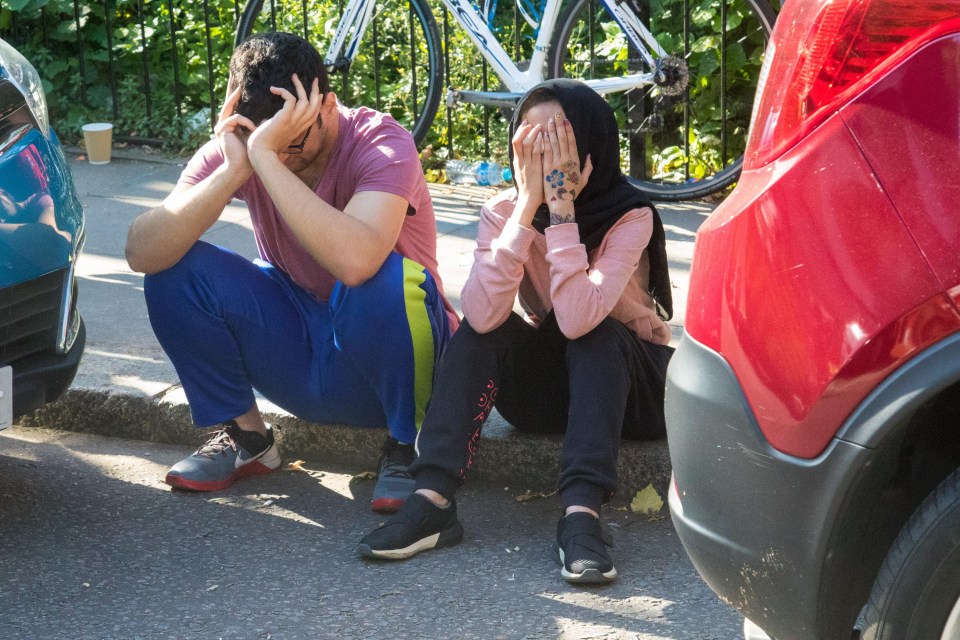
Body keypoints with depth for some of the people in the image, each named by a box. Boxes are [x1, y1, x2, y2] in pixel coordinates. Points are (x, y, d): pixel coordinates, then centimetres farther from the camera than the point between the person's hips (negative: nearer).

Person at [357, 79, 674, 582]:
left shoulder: (630, 216, -21)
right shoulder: (504, 210, -11)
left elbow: (578, 319, -39)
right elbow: (482, 314, -32)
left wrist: (562, 206, -36)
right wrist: (528, 203, -32)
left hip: (626, 381, -3)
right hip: (548, 387, 3)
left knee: (594, 333, -33)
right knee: (481, 329, -25)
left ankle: (582, 513, -43)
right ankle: (433, 501, -33)